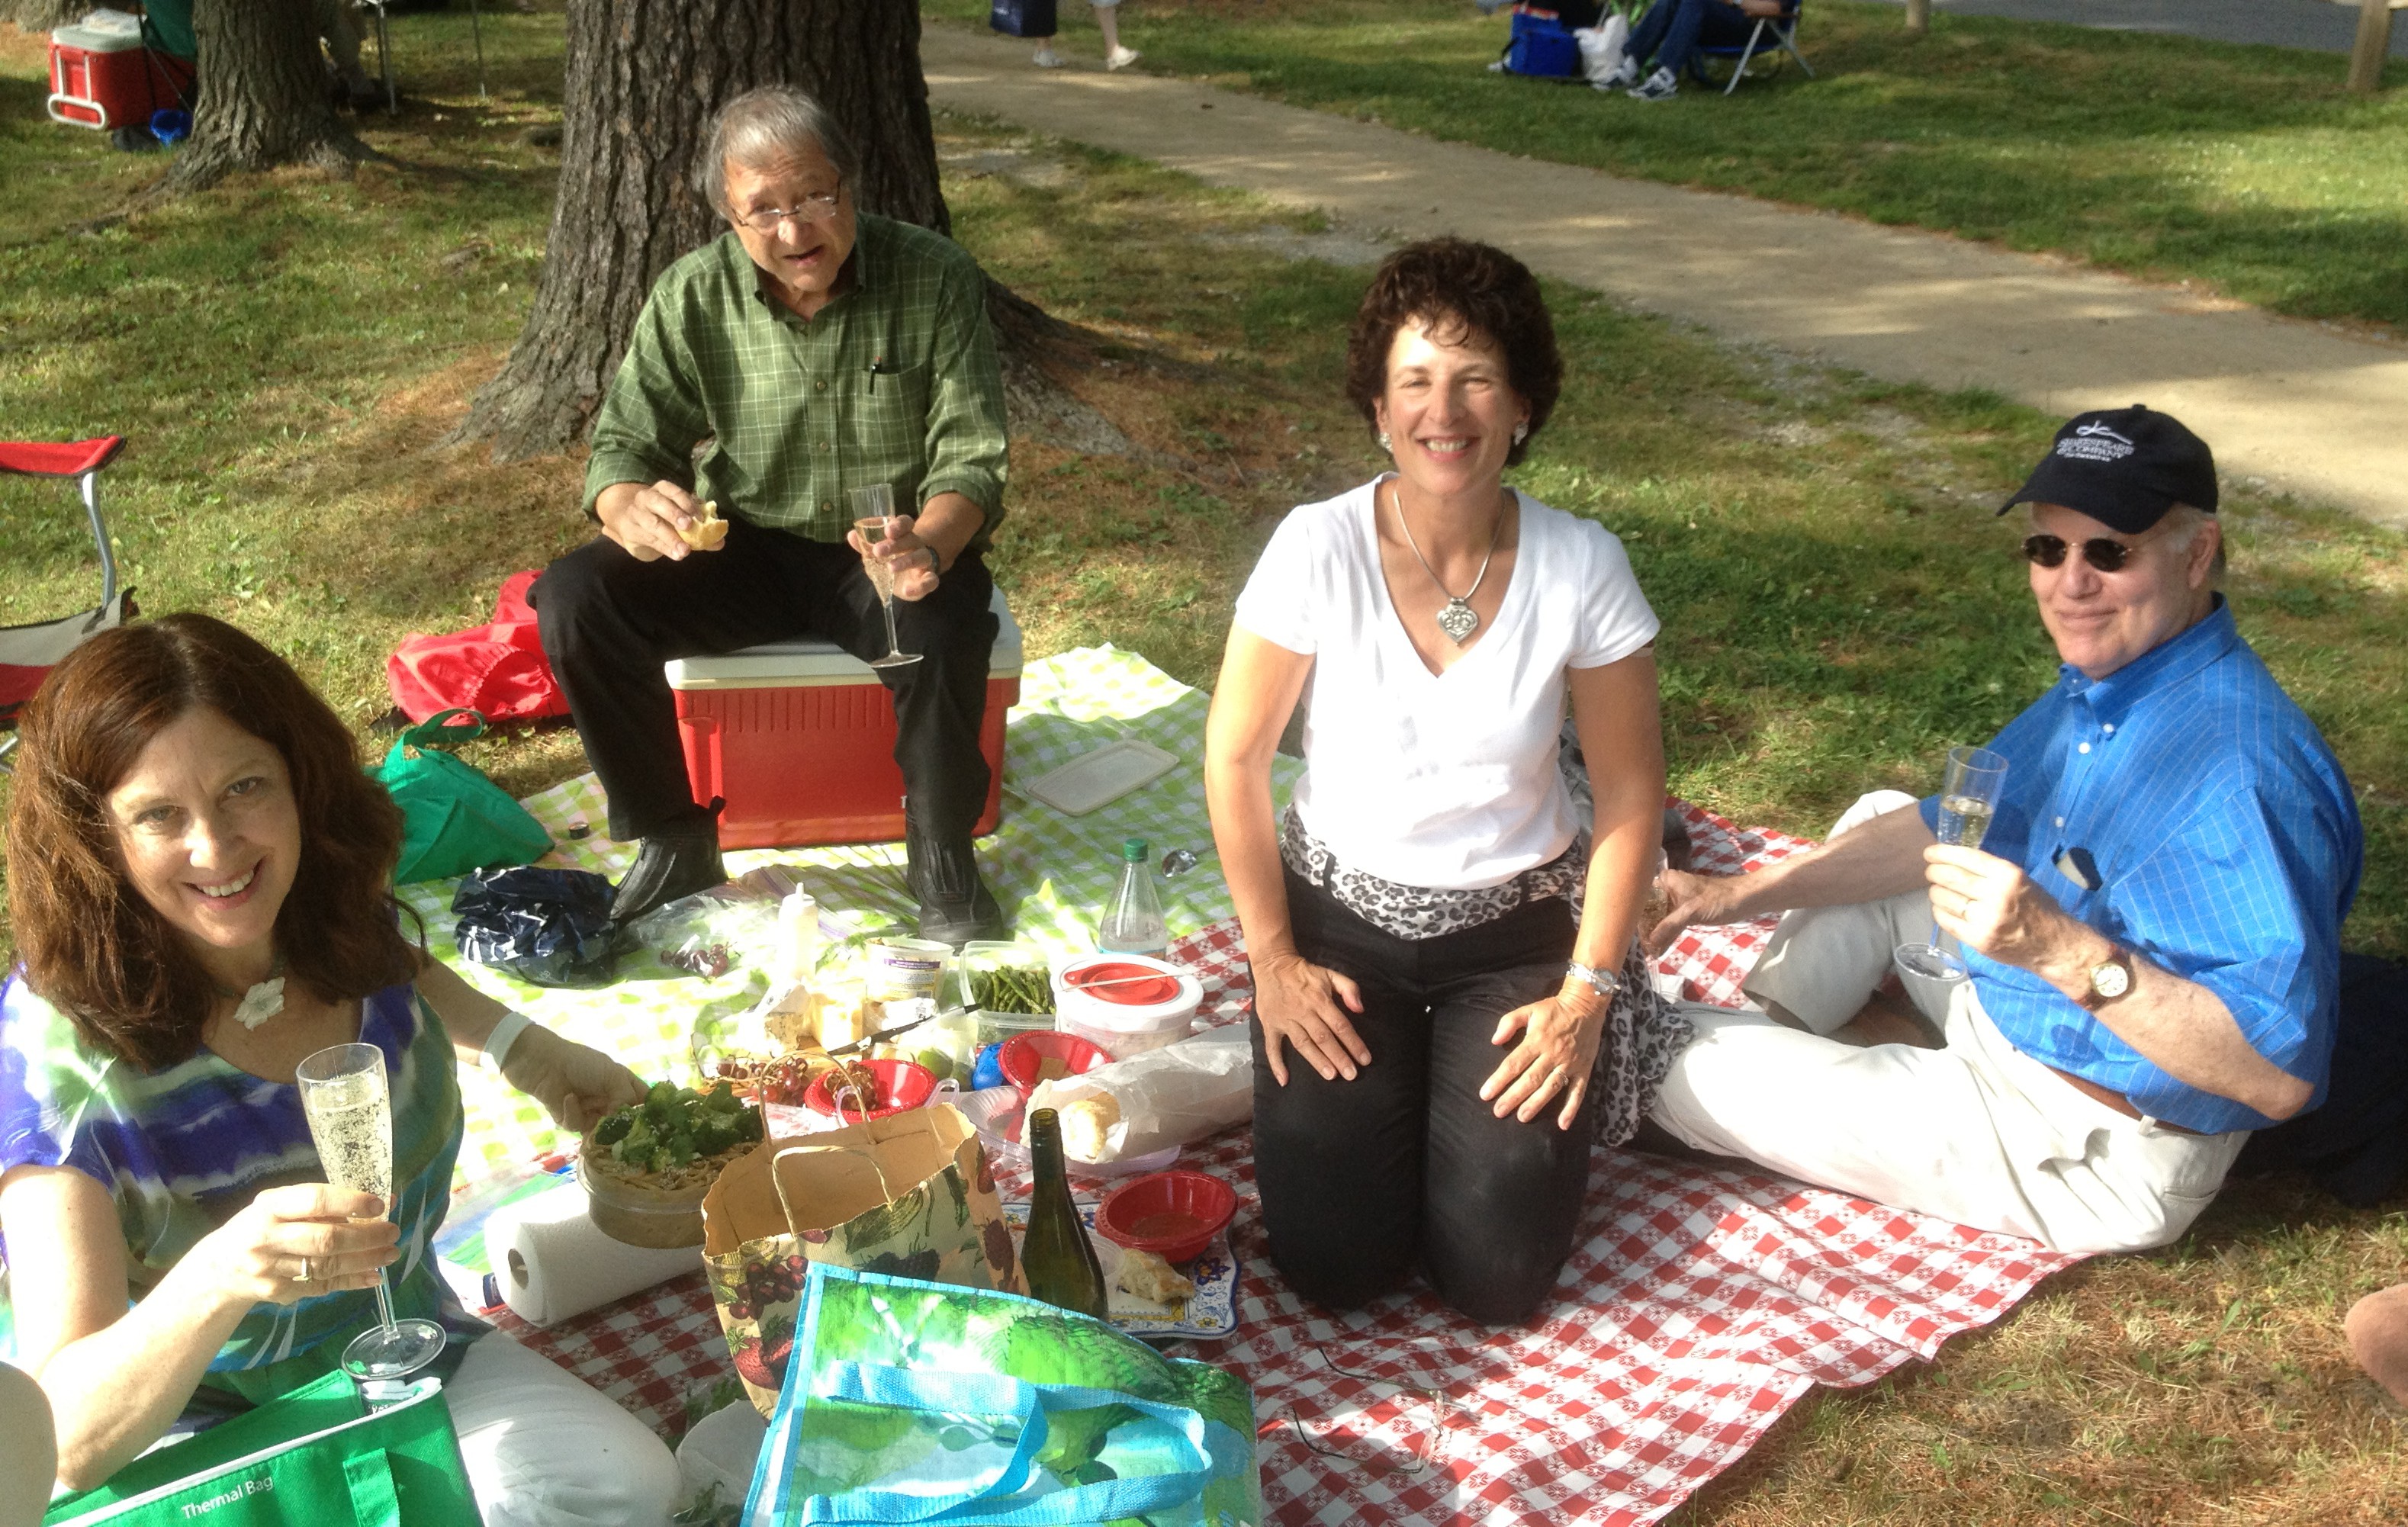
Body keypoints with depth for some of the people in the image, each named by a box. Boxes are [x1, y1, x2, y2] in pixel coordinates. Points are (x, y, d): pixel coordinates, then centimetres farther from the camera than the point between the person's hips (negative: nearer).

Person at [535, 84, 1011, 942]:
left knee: (941, 628, -36)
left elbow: (972, 461, -13)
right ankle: (675, 840, -2)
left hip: (892, 550, -2)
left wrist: (928, 546, -37)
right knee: (576, 598, -21)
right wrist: (633, 508, -33)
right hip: (745, 548, 3)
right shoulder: (693, 298, -7)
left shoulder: (936, 279, -12)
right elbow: (622, 445, -6)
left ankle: (942, 859, -9)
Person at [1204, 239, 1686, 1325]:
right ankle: (1390, 1082, 22)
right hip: (1340, 916, 0)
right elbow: (1235, 758, -7)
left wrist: (1588, 992, -9)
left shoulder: (1581, 567, -15)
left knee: (1498, 1276, -8)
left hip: (1517, 925, 0)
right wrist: (1273, 958, -5)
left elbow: (1630, 796, -6)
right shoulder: (1319, 549, -17)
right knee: (1332, 1263, -9)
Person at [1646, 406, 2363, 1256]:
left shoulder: (2240, 771, -31)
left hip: (2094, 1159, -10)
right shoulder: (2100, 685, 0)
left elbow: (2280, 1074, -34)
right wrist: (1741, 895, 4)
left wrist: (2064, 950, -43)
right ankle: (1765, 1035, 14)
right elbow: (1947, 831, 12)